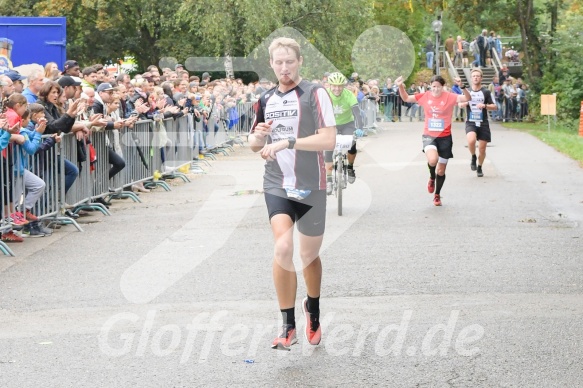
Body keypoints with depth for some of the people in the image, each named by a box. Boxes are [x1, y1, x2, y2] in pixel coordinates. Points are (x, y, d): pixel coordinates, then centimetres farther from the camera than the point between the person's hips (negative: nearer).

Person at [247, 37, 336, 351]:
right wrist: (258, 135, -4)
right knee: (283, 247, -20)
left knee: (309, 255, 12)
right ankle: (288, 326, -13)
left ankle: (313, 309, 42)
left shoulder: (315, 94, -7)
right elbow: (255, 145, 19)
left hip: (310, 187, -2)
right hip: (277, 185, 2)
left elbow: (328, 139, -16)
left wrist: (287, 142, -24)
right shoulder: (266, 100, 9)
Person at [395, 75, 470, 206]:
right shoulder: (425, 96, 0)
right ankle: (432, 178, 4)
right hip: (429, 136, 0)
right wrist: (400, 86, -6)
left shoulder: (449, 97, -7)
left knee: (441, 171, 9)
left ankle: (437, 195, 34)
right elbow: (406, 98, 11)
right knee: (432, 160, -30)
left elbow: (467, 98, -19)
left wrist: (462, 86, -35)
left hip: (445, 137, 0)